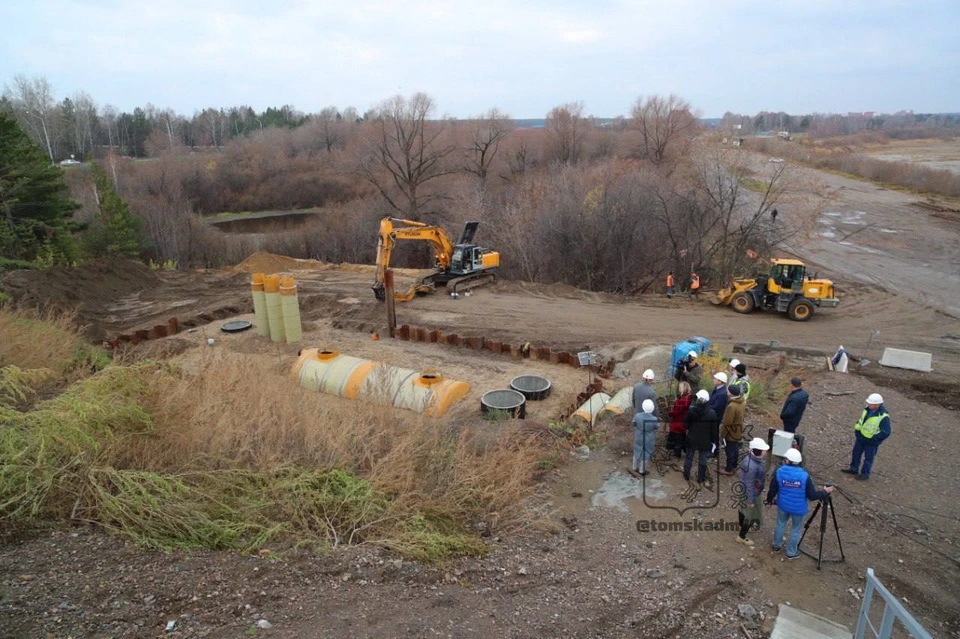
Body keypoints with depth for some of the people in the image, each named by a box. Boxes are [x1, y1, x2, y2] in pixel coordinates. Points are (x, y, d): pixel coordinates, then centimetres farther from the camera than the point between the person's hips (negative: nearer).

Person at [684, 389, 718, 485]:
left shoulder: (691, 410, -16)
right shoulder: (712, 413, -16)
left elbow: (685, 425, -7)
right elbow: (713, 429, -9)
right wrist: (714, 441, 3)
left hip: (692, 439, 1)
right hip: (705, 441, -1)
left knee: (689, 457, 18)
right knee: (702, 460, 14)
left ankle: (686, 475, 31)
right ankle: (701, 478, 26)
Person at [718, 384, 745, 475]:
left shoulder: (732, 406, -32)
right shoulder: (741, 403, -3)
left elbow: (727, 423, -26)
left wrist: (722, 435, -14)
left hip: (731, 433, -8)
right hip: (738, 432, 8)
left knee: (730, 451, 7)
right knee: (735, 450, 22)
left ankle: (729, 469, 21)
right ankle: (733, 465, 38)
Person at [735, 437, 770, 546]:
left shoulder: (749, 457, -9)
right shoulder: (752, 467, -38)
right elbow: (749, 485, -29)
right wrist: (751, 501, -18)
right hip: (751, 494, -9)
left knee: (743, 508, 29)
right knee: (753, 516, 10)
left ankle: (742, 526, 54)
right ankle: (741, 537, 25)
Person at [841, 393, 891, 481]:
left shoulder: (883, 416, -29)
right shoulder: (868, 409, -8)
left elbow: (886, 432, -25)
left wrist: (873, 439, -20)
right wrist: (857, 430, 7)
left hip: (871, 442, -7)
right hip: (861, 436, 7)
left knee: (868, 458, 13)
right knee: (856, 452, 21)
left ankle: (865, 474, 31)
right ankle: (854, 468, 39)